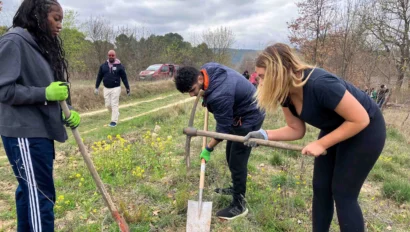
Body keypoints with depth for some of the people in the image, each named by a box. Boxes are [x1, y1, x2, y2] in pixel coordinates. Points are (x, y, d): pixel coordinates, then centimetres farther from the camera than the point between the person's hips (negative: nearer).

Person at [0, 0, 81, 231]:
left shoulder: (42, 45, 14)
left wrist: (65, 114, 2)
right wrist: (45, 93, -18)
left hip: (40, 132, 8)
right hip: (24, 134, -8)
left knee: (30, 193, 17)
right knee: (40, 196, -3)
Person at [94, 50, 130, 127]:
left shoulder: (119, 66, -4)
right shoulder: (103, 66, 5)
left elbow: (124, 77, -1)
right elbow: (99, 77, 10)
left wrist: (127, 88, -3)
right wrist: (96, 87, 8)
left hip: (116, 88, -4)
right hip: (106, 88, 4)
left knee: (114, 105, -6)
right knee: (108, 105, 7)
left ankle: (114, 121, 0)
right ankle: (116, 113, 32)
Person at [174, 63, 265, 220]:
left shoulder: (219, 95, -38)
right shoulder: (208, 68, -11)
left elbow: (223, 128, -26)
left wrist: (208, 149, -15)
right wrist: (207, 99, 12)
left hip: (249, 118, -10)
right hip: (240, 114, 10)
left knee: (237, 161, -5)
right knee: (231, 156, 19)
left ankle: (239, 205, 9)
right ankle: (237, 188, 38)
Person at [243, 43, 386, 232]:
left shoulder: (319, 84, -36)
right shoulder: (286, 93, -13)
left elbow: (361, 119, -29)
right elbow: (296, 130, -3)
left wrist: (321, 144, -27)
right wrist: (265, 135, -17)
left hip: (365, 130, -7)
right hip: (333, 129, 7)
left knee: (343, 193, -3)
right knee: (320, 188, 9)